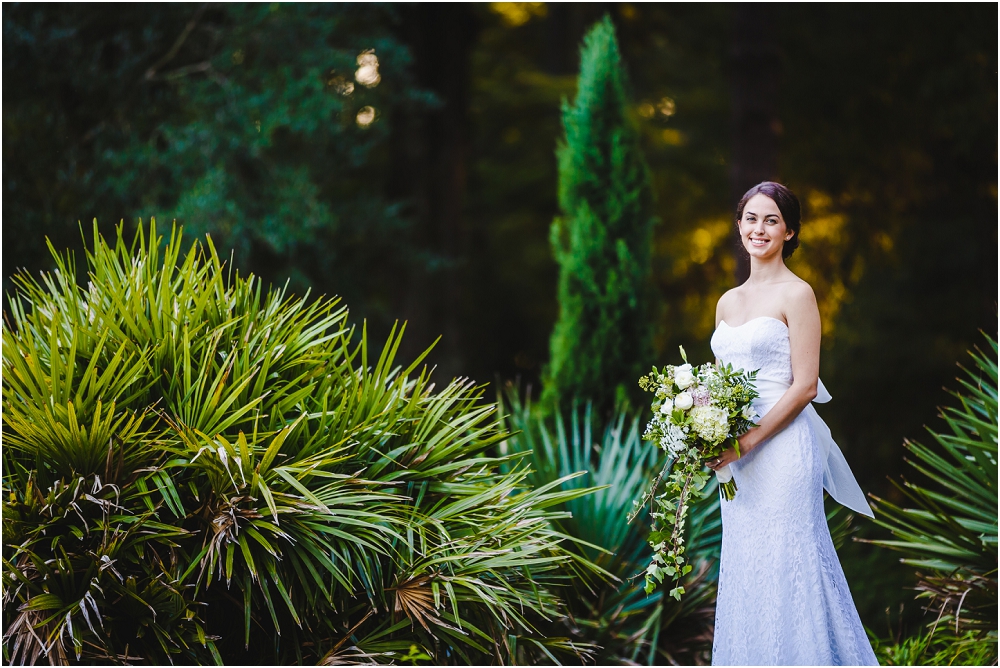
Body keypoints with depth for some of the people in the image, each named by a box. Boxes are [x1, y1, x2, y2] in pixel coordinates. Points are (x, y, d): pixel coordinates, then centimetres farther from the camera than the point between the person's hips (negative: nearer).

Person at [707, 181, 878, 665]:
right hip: (736, 457, 7)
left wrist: (745, 444, -16)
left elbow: (804, 387, -12)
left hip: (782, 450, -7)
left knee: (786, 569, -4)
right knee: (745, 571, 10)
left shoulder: (796, 294, -7)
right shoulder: (728, 302, 14)